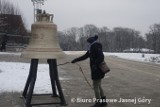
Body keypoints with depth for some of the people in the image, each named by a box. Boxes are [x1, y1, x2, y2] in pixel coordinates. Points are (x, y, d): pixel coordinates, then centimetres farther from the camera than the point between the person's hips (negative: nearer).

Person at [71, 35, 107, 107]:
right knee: (98, 86, 15)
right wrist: (76, 60, 20)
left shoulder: (96, 47, -14)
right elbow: (85, 56, 20)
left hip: (97, 70, -10)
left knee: (96, 86, -3)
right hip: (97, 70, 10)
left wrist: (95, 65, -33)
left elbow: (101, 57, -24)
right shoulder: (92, 48, 15)